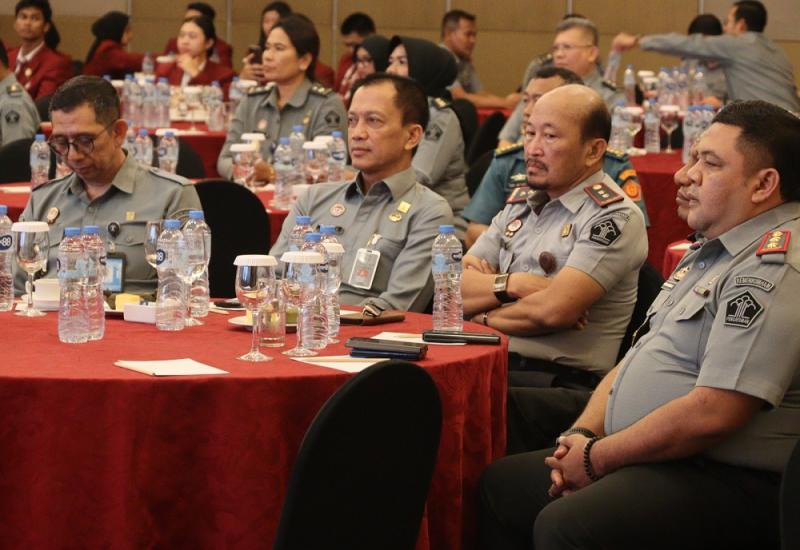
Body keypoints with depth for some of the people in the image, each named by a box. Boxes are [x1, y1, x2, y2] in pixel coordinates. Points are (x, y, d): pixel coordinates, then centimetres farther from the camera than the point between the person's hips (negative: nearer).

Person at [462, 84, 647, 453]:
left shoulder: (614, 218, -3)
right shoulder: (520, 207, 22)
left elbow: (554, 309, -15)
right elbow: (455, 289, 13)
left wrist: (485, 316, 0)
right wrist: (512, 284, -4)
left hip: (562, 387, -6)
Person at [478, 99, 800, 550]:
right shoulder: (712, 251, 18)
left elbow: (711, 414, -25)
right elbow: (641, 355, 21)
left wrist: (596, 458, -14)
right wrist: (584, 434, 3)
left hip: (724, 481, -11)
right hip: (648, 460, 11)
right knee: (501, 485, 13)